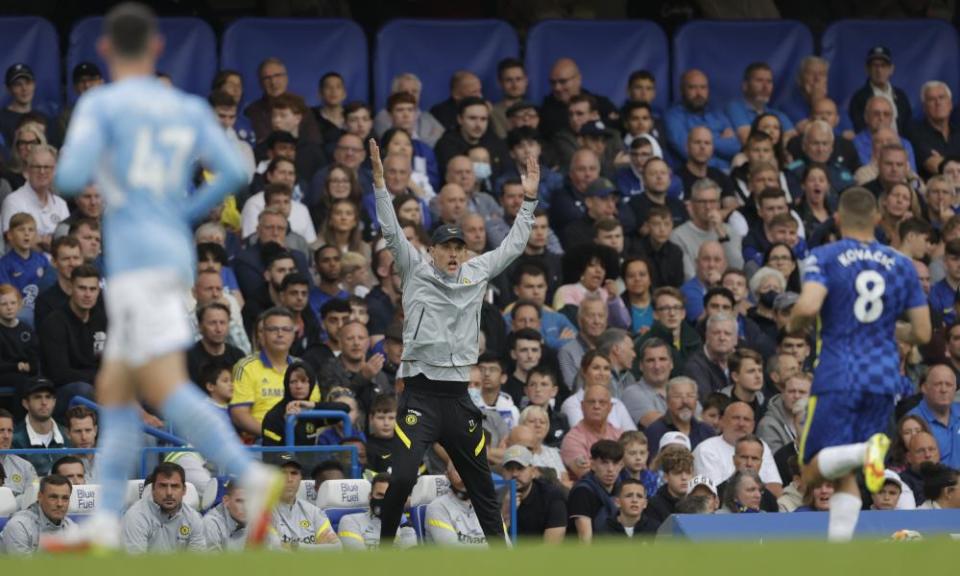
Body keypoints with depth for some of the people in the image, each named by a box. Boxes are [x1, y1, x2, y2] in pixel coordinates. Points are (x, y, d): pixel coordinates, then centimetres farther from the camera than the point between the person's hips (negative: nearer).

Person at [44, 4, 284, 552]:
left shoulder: (100, 105, -2)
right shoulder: (188, 109, 15)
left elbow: (70, 177, -12)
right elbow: (234, 171, 4)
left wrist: (84, 171, 11)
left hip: (137, 256, -7)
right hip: (176, 255, 7)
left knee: (166, 387, -16)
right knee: (113, 391, 12)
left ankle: (253, 477, -34)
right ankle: (105, 523, 6)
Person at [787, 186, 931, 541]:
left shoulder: (824, 257, -2)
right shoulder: (902, 265, 9)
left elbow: (808, 307, -20)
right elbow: (922, 333, 8)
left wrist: (792, 326, 3)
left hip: (837, 377, -4)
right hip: (884, 379, 4)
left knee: (813, 471, -2)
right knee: (846, 477, 12)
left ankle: (864, 450, -33)